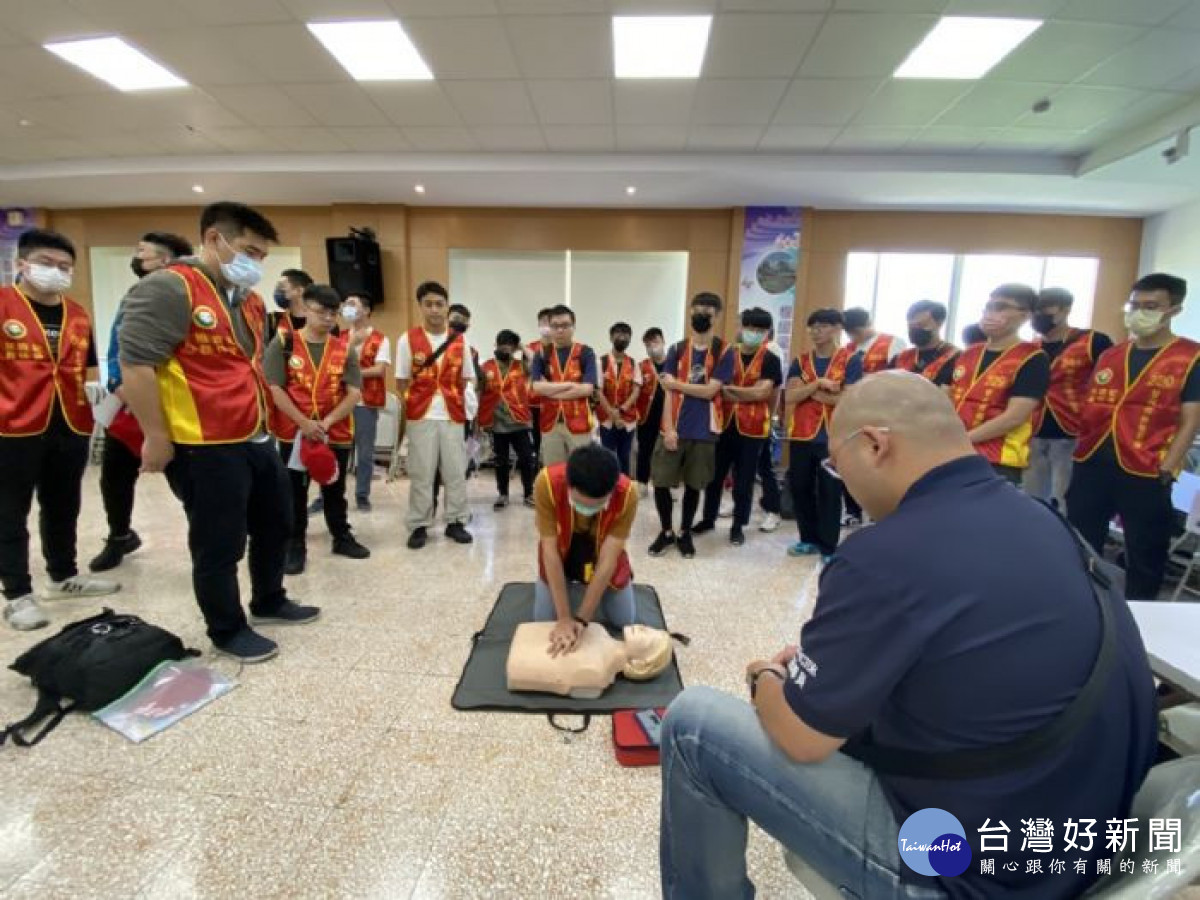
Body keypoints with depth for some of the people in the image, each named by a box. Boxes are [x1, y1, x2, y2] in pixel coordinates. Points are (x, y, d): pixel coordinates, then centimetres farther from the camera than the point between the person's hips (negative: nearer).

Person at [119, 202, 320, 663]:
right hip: (205, 450, -9)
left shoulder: (251, 301, 13)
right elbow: (135, 364, -18)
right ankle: (228, 631, 25)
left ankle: (270, 602, 40)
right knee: (219, 545, 5)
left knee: (276, 524, 20)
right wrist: (157, 437, -17)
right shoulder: (168, 289, -14)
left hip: (257, 441, 9)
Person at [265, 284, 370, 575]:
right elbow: (274, 389, -8)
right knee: (295, 493, 7)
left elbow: (354, 393, -5)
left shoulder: (345, 349, 2)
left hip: (337, 434, 2)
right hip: (293, 432, -1)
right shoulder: (283, 343, -3)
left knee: (335, 491, 15)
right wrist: (304, 423, -16)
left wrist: (326, 422, -17)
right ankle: (295, 547, 19)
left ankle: (342, 538, 29)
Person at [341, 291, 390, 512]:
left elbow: (380, 370, -9)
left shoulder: (380, 339, 1)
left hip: (366, 402, -3)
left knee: (365, 452, 3)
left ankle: (362, 495, 13)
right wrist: (352, 343, -8)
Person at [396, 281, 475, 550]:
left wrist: (461, 403, 2)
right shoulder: (407, 339, 0)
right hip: (420, 416, -2)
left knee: (456, 470, 6)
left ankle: (455, 521, 19)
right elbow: (401, 384, 4)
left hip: (452, 416, 2)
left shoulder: (459, 340, 7)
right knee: (420, 473, 3)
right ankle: (419, 526, 14)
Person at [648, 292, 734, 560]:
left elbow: (710, 391, -12)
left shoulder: (724, 352, -1)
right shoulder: (677, 350, 5)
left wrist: (675, 383, -6)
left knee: (693, 485, 9)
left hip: (704, 431, -1)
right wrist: (669, 428, -11)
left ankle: (685, 533, 28)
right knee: (661, 482, 2)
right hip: (674, 428, 2)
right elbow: (668, 391, -2)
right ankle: (666, 532, 22)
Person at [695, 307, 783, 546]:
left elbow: (762, 393, -14)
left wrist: (729, 388, -10)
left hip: (752, 428, -2)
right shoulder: (727, 354, 6)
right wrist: (747, 395, -11)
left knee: (744, 480, 6)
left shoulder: (770, 360, -2)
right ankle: (708, 519, 28)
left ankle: (738, 526, 21)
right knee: (714, 475, 11)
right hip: (724, 424, 3)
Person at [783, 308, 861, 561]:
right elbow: (789, 397, -5)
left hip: (833, 438, -4)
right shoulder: (800, 361, 8)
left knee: (830, 493, 3)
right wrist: (818, 383, -18)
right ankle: (809, 539, 28)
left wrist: (807, 392, -11)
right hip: (801, 436, 4)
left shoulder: (851, 360, -3)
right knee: (799, 488, 11)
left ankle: (829, 548, 17)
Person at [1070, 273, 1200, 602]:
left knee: (1145, 556, 10)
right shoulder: (1109, 356, 12)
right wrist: (1079, 450, 4)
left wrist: (1165, 471, -14)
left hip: (1145, 473, -4)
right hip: (1091, 464, 4)